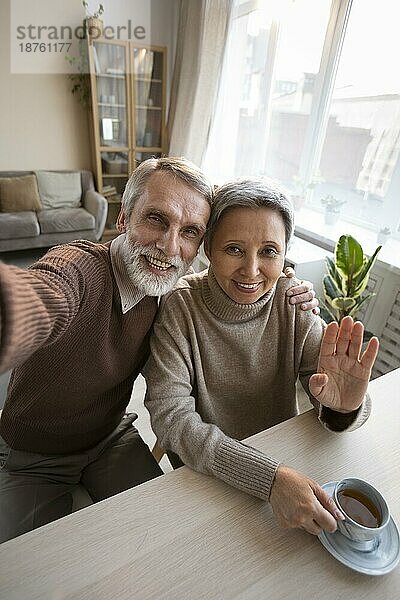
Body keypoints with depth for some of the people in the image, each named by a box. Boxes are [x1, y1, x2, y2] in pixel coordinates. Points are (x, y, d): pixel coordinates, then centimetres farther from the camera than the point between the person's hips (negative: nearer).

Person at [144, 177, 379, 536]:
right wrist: (268, 476, -34)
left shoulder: (292, 302, -12)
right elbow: (170, 415, -25)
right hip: (204, 468, -2)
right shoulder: (180, 307, -21)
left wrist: (344, 408, -34)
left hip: (281, 456, 3)